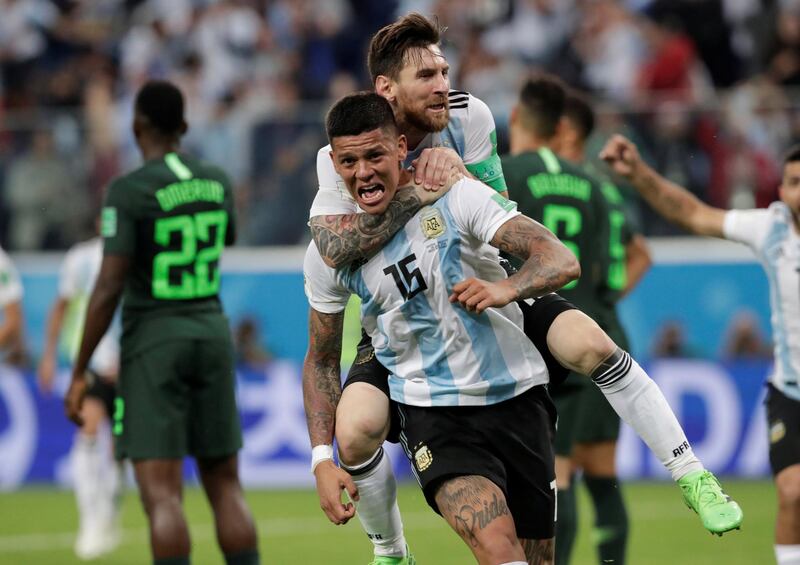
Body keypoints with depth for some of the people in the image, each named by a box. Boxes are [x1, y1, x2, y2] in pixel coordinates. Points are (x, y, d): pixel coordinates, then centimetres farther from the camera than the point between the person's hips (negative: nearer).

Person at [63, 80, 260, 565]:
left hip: (154, 341, -5)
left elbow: (109, 287, -16)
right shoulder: (217, 182, 6)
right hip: (212, 331, 5)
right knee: (226, 485, 11)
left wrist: (79, 373, -11)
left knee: (162, 493, -8)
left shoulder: (128, 191, -12)